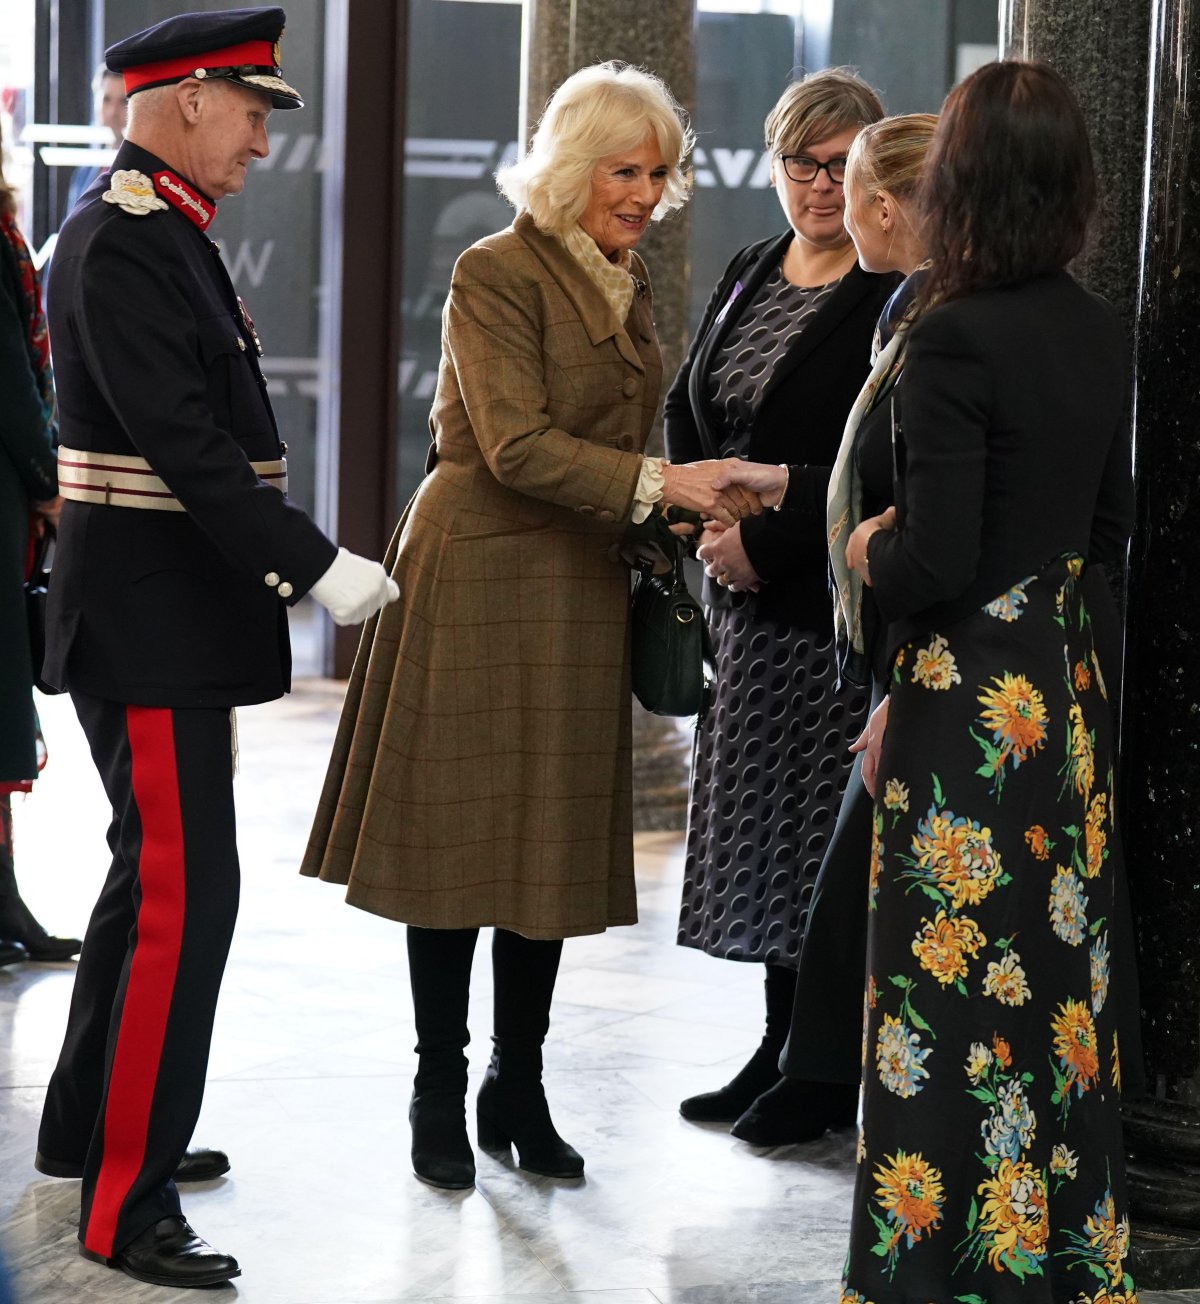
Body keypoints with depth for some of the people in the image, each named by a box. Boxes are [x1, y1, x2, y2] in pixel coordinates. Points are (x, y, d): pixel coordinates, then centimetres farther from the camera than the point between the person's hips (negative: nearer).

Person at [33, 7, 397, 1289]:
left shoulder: (160, 230, 14)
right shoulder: (124, 242, -17)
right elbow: (184, 442, -24)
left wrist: (277, 558, 14)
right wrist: (316, 563, -24)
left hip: (175, 613, 11)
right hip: (150, 621, -11)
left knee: (154, 878, 20)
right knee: (182, 894, -10)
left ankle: (89, 1127, 34)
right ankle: (127, 1205, -6)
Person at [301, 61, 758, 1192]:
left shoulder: (627, 285, 13)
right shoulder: (496, 274, -11)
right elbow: (517, 447, -20)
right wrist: (657, 484, -26)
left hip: (578, 589, 7)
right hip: (479, 576, -7)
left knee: (554, 838, 9)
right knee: (459, 833, -1)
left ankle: (518, 1090, 18)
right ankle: (439, 1094, 9)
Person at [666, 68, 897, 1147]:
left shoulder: (897, 299, -12)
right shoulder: (748, 277, 13)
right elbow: (687, 414, 16)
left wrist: (768, 536, -17)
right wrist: (712, 520, 0)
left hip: (840, 600, -8)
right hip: (751, 599, 8)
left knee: (823, 827, -2)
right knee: (764, 819, 12)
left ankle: (826, 1072, 8)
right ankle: (782, 1050, 22)